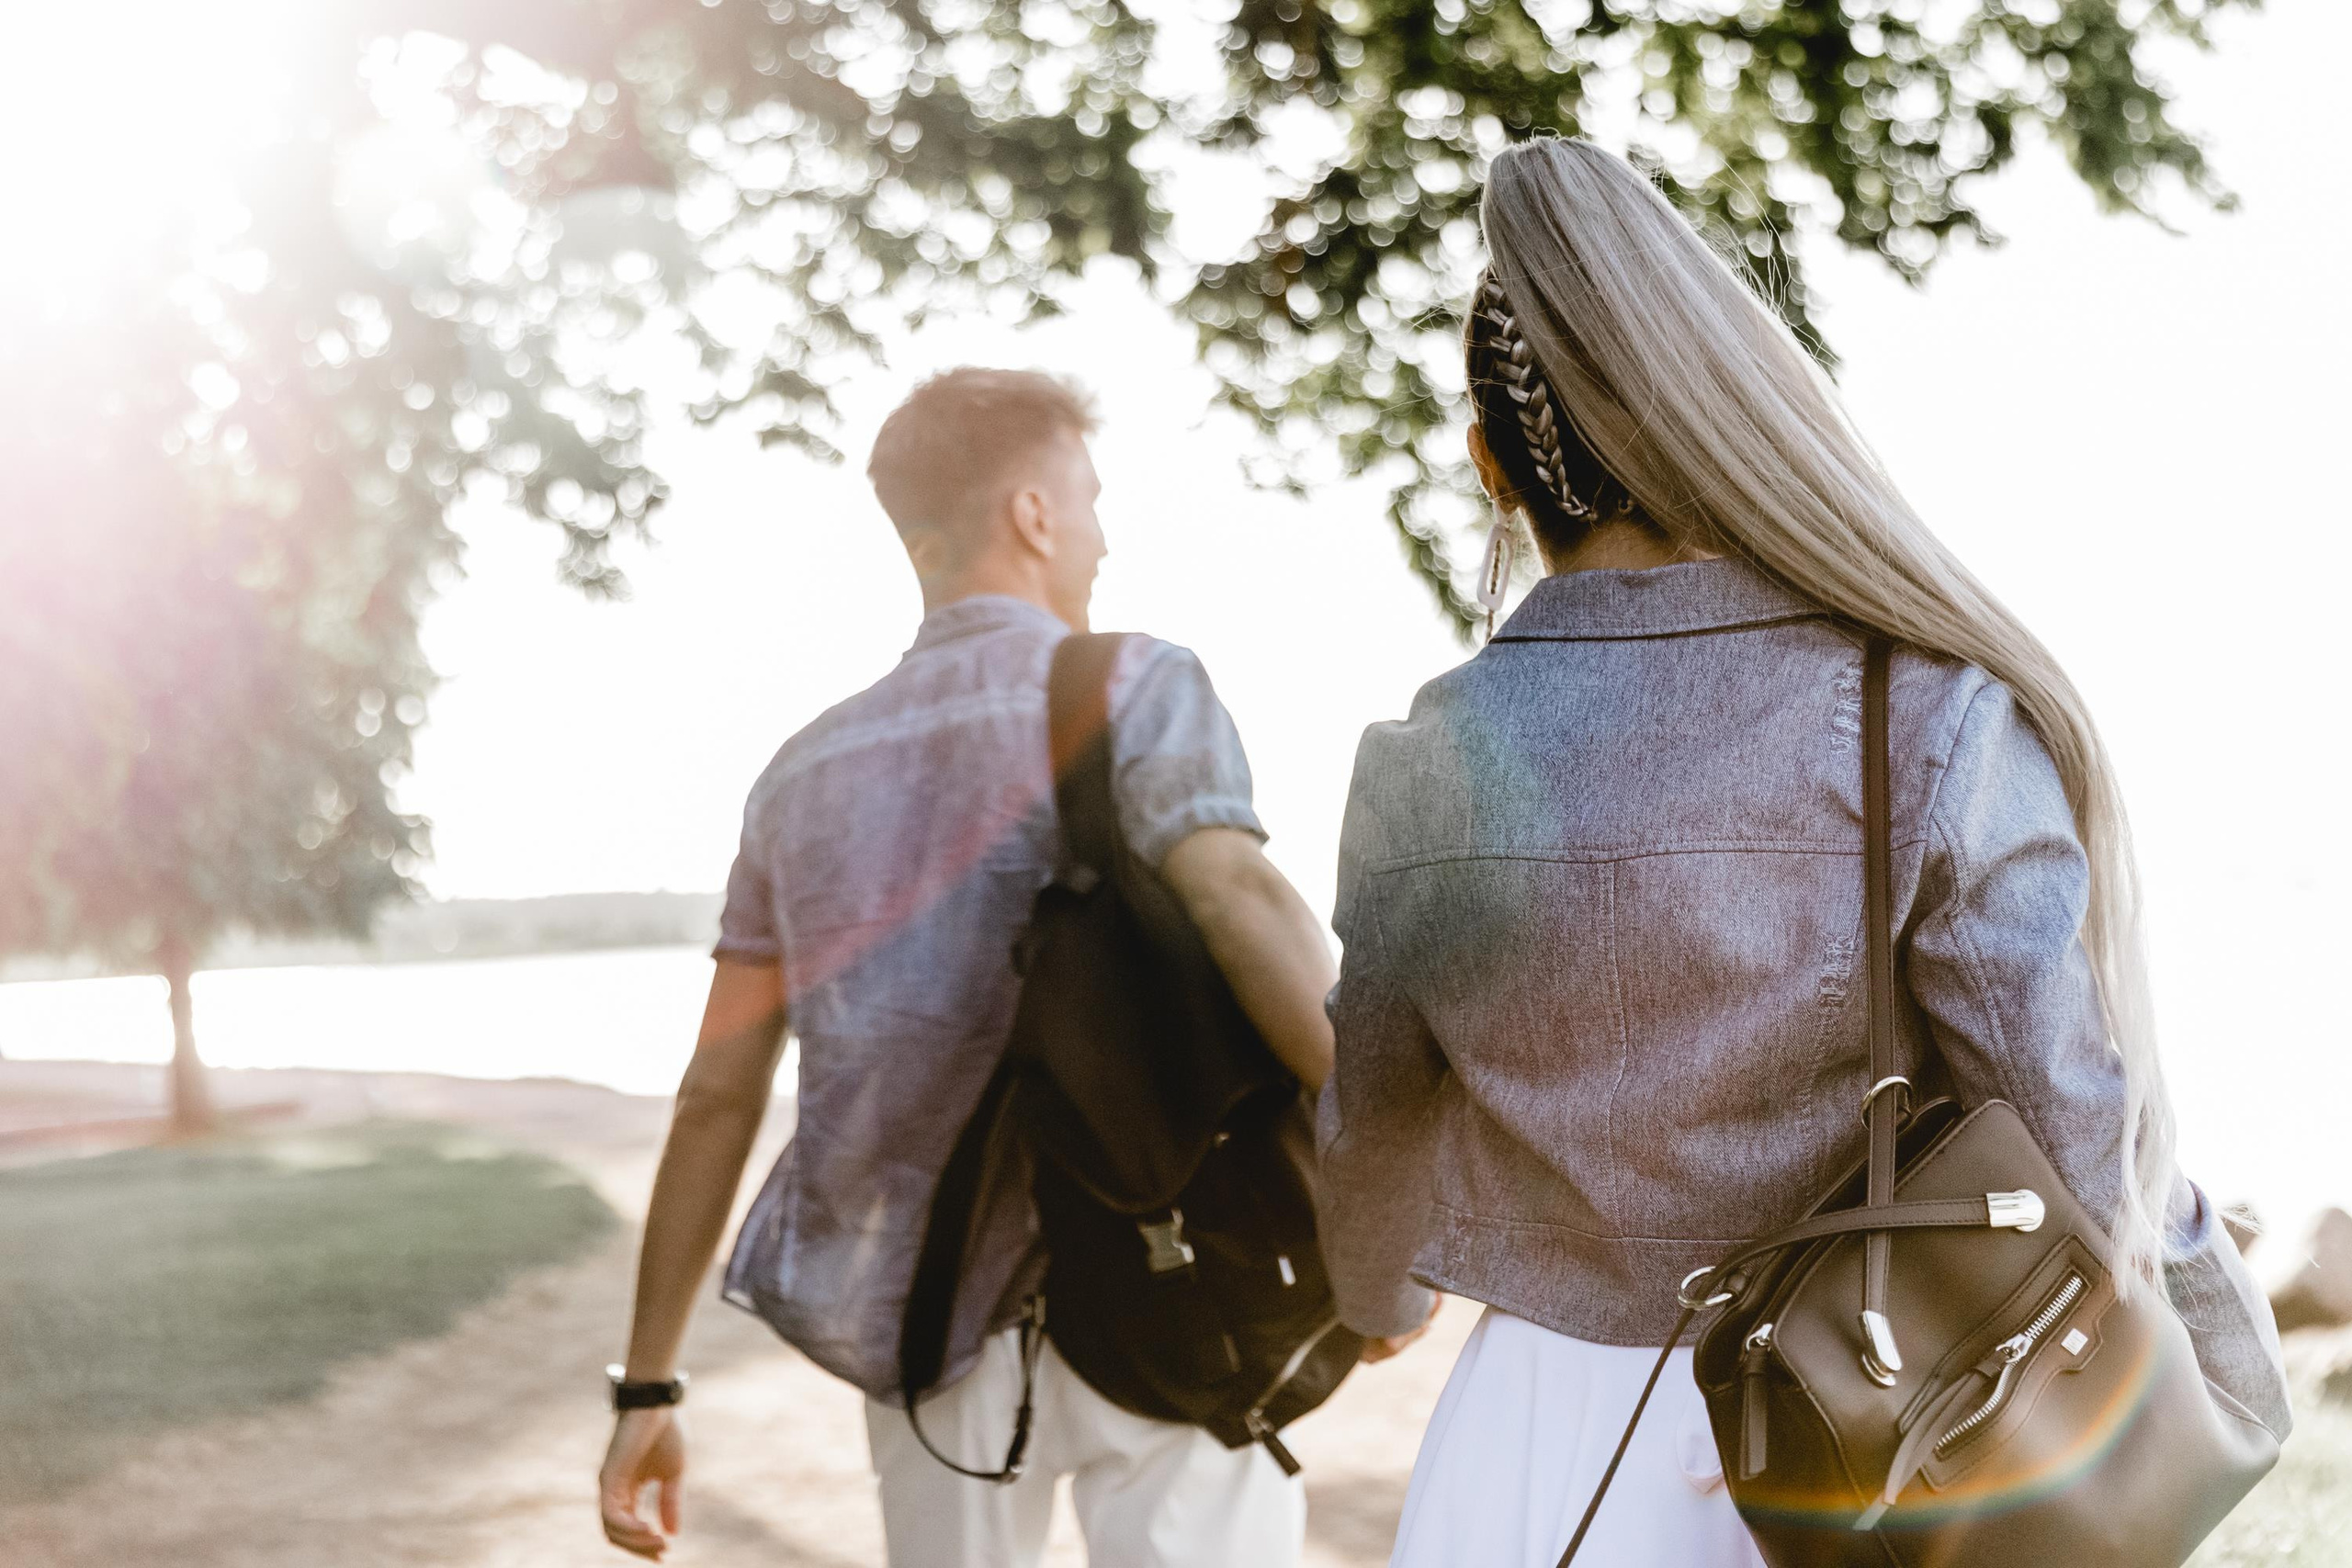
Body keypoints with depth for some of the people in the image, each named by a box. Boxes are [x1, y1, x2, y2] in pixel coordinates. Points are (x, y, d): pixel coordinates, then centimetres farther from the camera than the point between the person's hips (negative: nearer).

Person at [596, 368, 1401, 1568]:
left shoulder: (809, 771, 10)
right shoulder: (1130, 688, -5)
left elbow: (715, 1095, 8)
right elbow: (1239, 900, -25)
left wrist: (646, 1387, 12)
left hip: (933, 1325, 5)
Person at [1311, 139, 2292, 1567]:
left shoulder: (1421, 767, -5)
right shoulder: (1930, 726, -15)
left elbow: (1375, 1119, 8)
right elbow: (2069, 1129, -14)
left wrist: (1376, 1291, 30)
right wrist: (2234, 1356, 4)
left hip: (1534, 1454, 2)